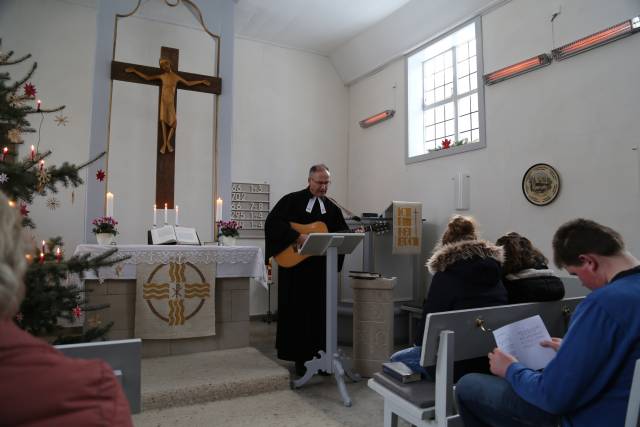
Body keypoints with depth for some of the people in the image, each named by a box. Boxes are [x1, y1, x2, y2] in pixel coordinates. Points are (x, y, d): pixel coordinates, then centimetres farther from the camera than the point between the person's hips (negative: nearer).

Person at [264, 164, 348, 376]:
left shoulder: (332, 208, 12)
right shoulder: (292, 200, -2)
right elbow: (272, 221, -14)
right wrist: (298, 236, -22)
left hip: (321, 268, 4)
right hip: (294, 265, -4)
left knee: (320, 311, 8)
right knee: (296, 311, 3)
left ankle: (319, 355, 20)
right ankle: (300, 358, 16)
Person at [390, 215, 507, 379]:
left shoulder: (446, 275, -7)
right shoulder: (493, 268, 12)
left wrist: (419, 343, 16)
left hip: (461, 361, -7)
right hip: (495, 360, 7)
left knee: (397, 359, 10)